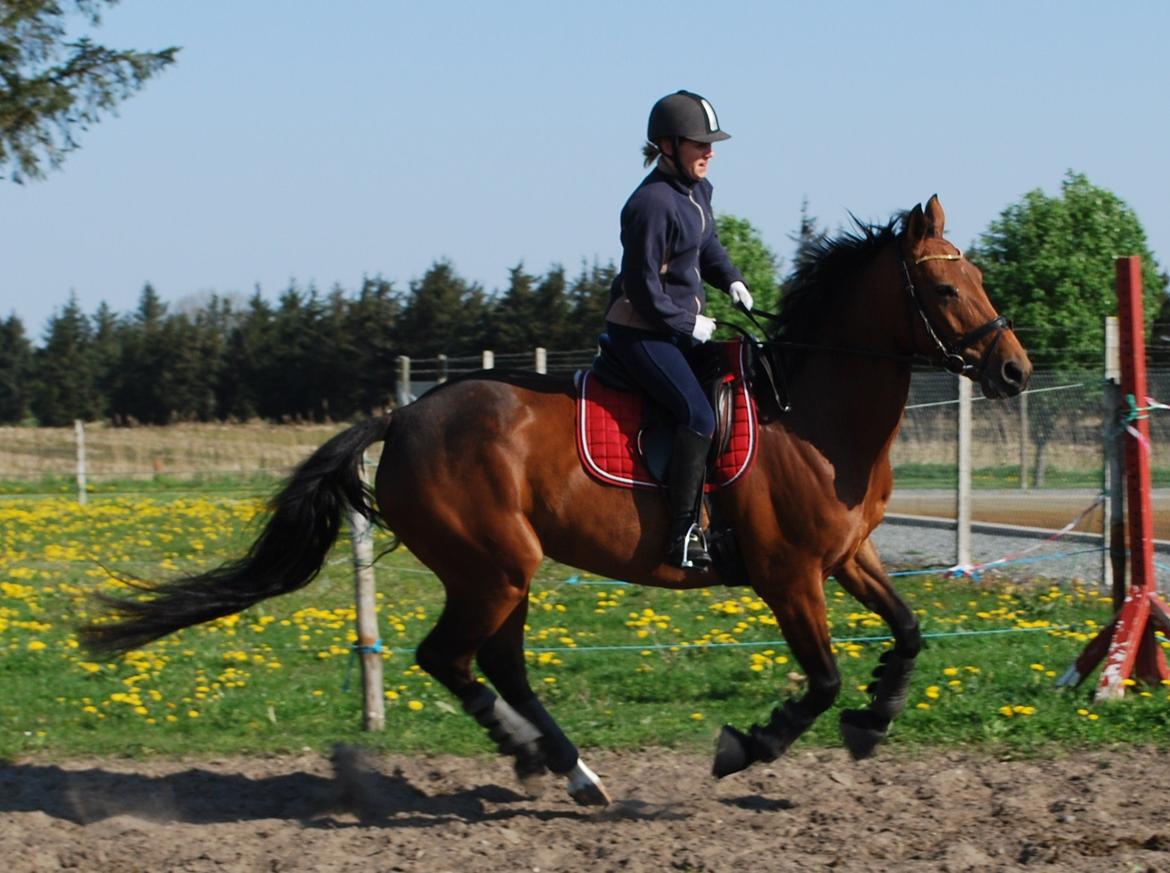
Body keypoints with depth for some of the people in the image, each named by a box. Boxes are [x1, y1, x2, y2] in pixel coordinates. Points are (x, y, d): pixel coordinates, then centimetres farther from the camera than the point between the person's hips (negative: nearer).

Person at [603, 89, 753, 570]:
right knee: (698, 414, -22)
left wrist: (730, 280, 7)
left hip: (680, 325, 10)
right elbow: (643, 287, -20)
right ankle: (682, 535, -21)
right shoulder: (652, 203, -21)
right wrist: (687, 325, -14)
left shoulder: (698, 191, 8)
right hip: (641, 330, -10)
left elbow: (707, 245, 25)